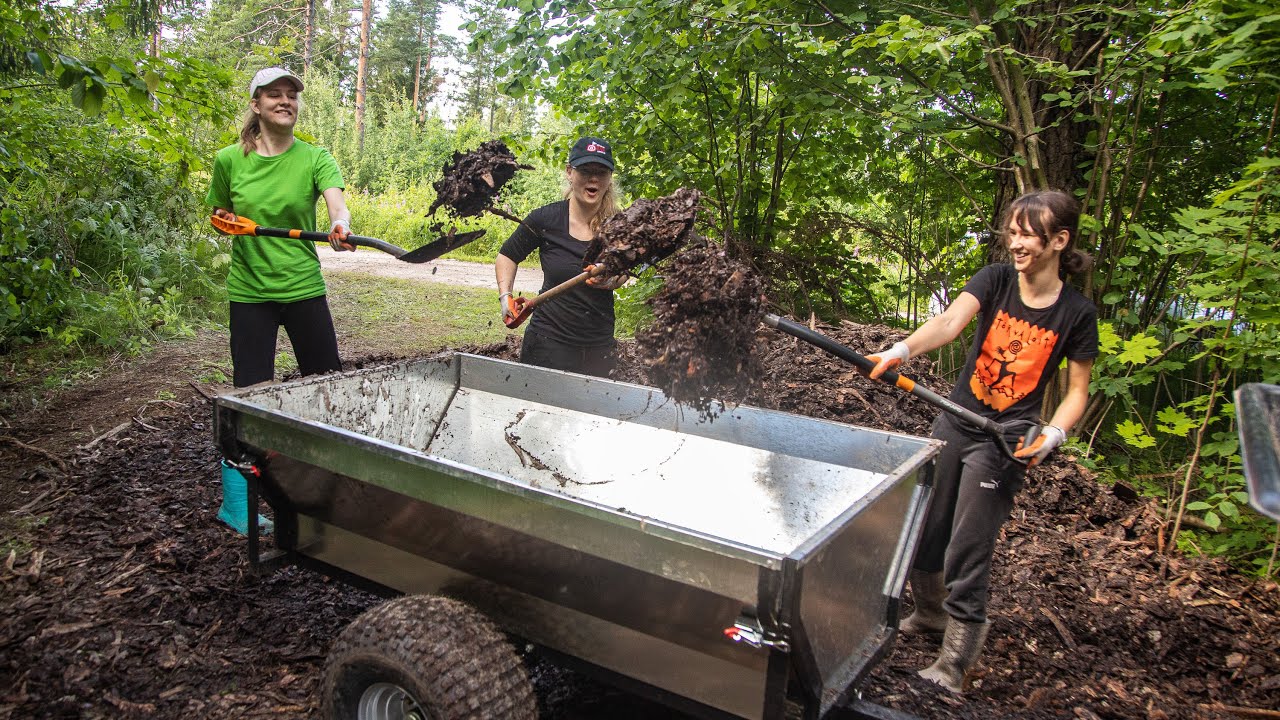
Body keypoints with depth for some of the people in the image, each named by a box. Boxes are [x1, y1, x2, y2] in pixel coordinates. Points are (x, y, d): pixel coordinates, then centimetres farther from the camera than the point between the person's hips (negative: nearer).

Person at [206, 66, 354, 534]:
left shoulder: (314, 157, -3)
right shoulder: (229, 160, 0)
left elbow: (336, 201, -24)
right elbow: (220, 212, 17)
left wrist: (340, 224, -46)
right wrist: (229, 221, -6)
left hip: (304, 288, 0)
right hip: (249, 291, 0)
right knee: (250, 392, 2)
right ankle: (235, 504, 16)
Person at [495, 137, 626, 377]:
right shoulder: (545, 219, -8)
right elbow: (507, 256, 9)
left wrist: (610, 279, -15)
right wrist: (505, 296, -5)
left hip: (600, 346, 2)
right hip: (549, 340, -2)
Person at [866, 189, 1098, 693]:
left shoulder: (1076, 312, -7)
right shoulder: (996, 279, -4)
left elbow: (1077, 390, 1)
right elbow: (950, 322, -22)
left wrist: (1052, 435, -17)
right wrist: (902, 350, -41)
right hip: (955, 421, 4)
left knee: (969, 549, -5)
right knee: (924, 528, 13)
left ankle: (955, 661, 9)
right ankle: (931, 613, 39)